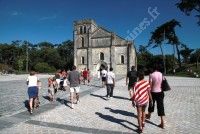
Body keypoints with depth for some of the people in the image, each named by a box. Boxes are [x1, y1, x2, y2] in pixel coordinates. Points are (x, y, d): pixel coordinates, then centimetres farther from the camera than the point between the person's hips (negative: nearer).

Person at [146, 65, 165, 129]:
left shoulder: (151, 75, -12)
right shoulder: (161, 74, 0)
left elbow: (150, 85, -12)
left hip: (153, 92, -2)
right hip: (160, 92, 3)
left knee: (151, 104, 18)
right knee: (160, 106, 4)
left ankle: (148, 115, 42)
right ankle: (162, 123, 4)